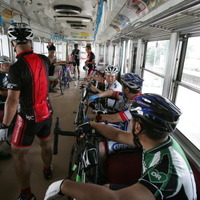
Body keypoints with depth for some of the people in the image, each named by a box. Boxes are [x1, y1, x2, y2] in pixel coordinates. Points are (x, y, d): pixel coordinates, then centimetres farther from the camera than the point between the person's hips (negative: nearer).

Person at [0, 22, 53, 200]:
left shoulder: (16, 68, -22)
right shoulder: (43, 60, -4)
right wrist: (31, 52, 38)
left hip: (29, 117, -6)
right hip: (47, 111, 7)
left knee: (19, 154, 11)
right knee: (45, 143, 25)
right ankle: (48, 170, 48)